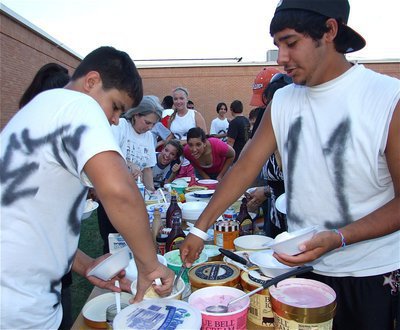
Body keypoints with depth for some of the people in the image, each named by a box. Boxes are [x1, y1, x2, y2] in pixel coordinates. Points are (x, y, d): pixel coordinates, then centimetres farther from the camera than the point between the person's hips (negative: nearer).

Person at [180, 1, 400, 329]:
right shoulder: (282, 102, -1)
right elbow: (244, 168, -1)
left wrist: (337, 238, -25)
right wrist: (199, 229, -2)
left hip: (373, 277, -3)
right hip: (302, 265, 4)